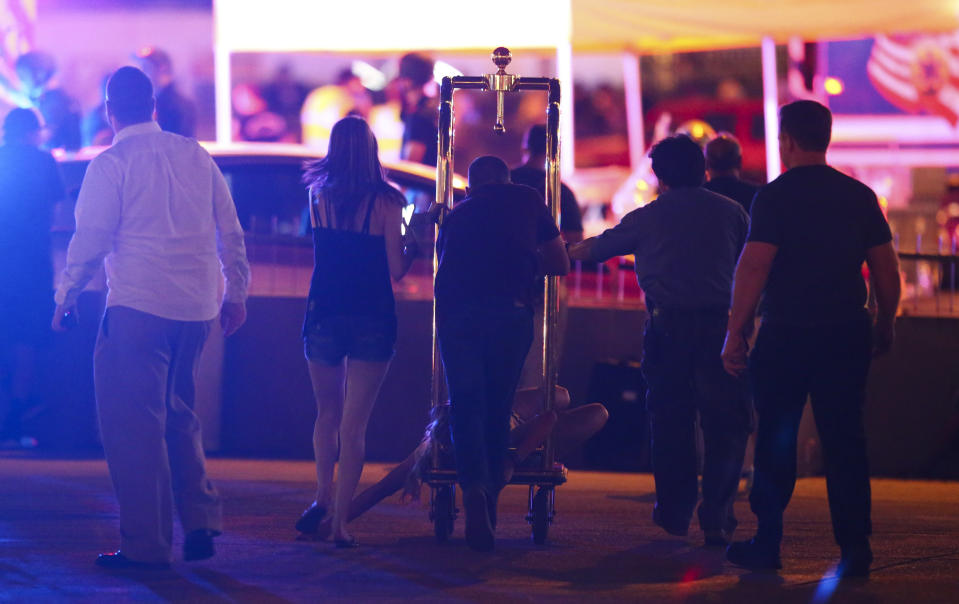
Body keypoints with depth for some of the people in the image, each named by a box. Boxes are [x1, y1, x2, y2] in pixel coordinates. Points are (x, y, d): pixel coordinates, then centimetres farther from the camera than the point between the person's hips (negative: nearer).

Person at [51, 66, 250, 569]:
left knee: (132, 424, -1)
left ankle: (146, 544, -2)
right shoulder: (195, 156, 10)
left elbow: (91, 239, -7)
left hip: (138, 306, -6)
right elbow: (230, 231, 12)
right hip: (197, 307, 6)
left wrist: (65, 298, 5)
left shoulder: (111, 164, -6)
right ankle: (200, 523, 14)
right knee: (177, 415, 21)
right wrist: (235, 293, 22)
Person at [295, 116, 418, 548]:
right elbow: (396, 269, -5)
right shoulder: (385, 201, -6)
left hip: (324, 314, 2)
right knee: (354, 424, 0)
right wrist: (415, 242, 13)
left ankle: (324, 497, 14)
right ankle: (340, 520, -3)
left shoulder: (319, 195, 2)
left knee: (327, 414, 22)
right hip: (372, 320, -2)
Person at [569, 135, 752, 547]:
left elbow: (596, 248, 20)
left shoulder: (646, 218, 7)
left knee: (670, 421, 12)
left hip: (667, 327, 1)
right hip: (719, 324, -1)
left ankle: (675, 513, 19)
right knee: (725, 423, 1)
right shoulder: (730, 212, 8)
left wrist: (567, 253, 40)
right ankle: (717, 516, -7)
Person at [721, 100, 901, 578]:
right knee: (845, 441, 5)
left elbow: (753, 269, -12)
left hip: (786, 335, -3)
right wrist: (884, 325, 20)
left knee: (775, 440, 7)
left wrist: (736, 333, -8)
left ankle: (767, 544, 12)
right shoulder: (859, 196, 5)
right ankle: (855, 548, -1)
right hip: (847, 336, 3)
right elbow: (886, 270, 8)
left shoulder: (775, 196, -7)